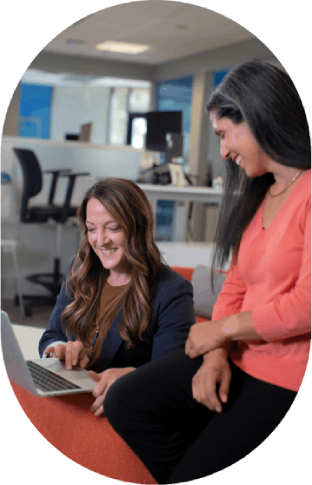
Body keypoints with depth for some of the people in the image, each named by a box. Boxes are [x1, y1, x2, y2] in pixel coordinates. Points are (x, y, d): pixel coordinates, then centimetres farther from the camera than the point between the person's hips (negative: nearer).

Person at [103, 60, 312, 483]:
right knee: (125, 403, -4)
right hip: (240, 361, 8)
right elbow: (235, 286, 12)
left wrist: (223, 328, -10)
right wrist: (217, 354, -5)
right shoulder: (257, 195, 13)